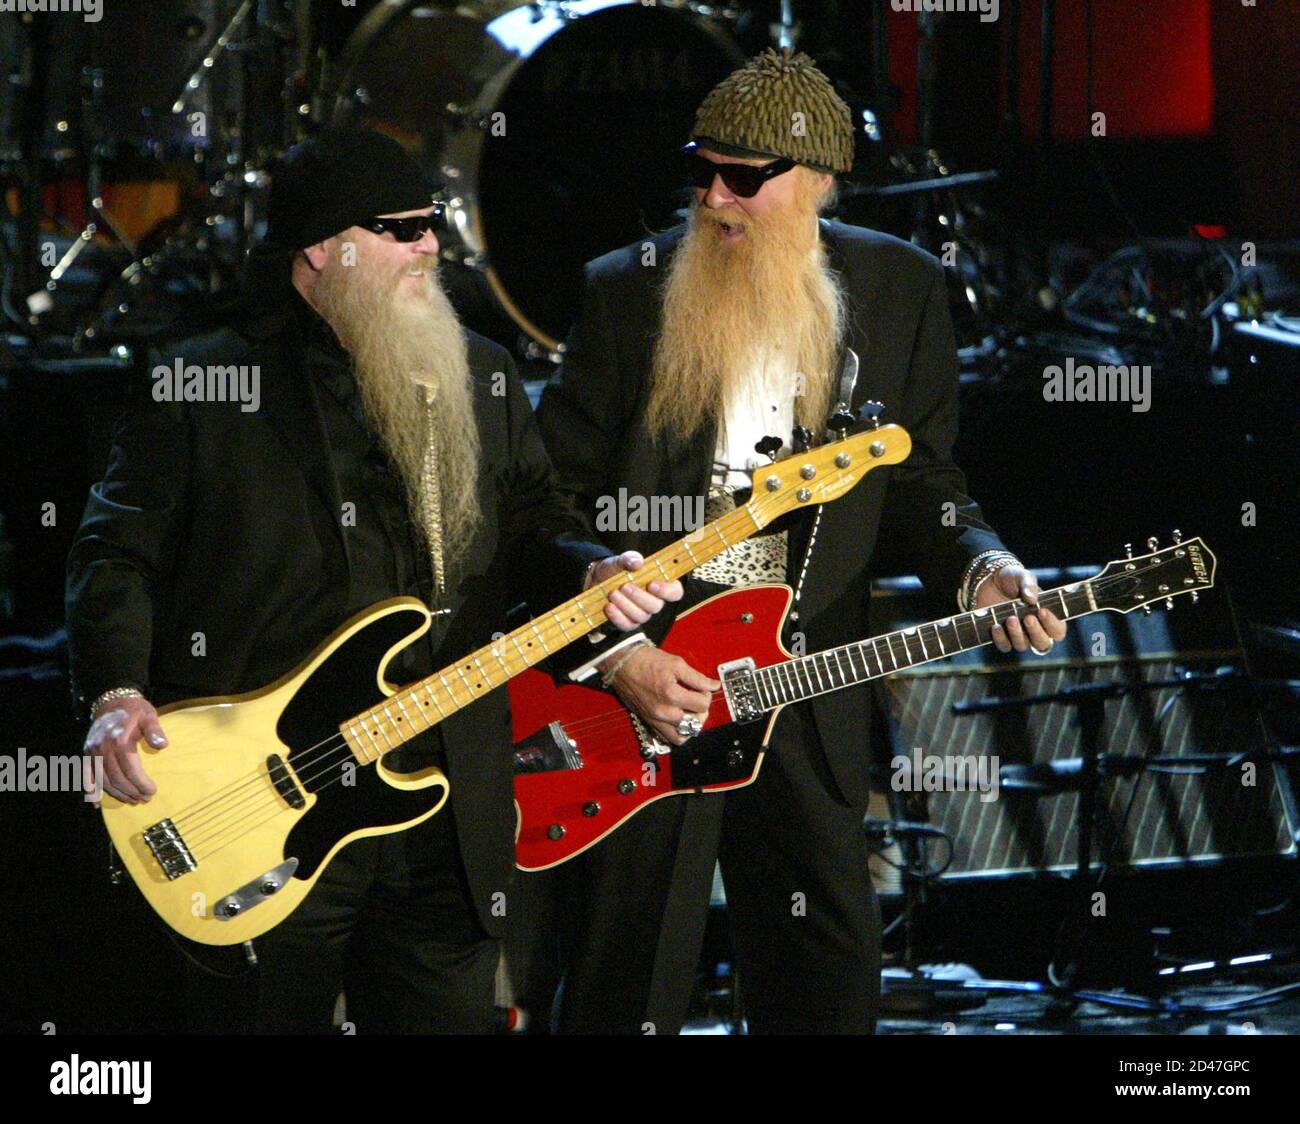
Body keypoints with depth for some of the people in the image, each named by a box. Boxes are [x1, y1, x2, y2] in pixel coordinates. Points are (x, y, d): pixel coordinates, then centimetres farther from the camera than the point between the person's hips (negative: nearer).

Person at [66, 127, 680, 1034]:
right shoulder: (201, 389, -1)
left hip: (446, 814, 4)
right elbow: (117, 553, -1)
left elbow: (531, 528, 19)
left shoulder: (482, 380, 14)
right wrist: (115, 695, -15)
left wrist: (588, 574, -4)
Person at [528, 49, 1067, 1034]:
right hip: (642, 678, -2)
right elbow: (555, 495, -1)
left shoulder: (901, 289, 4)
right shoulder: (629, 290, -2)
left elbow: (919, 479, 12)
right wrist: (616, 651, -11)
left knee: (827, 986, 7)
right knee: (626, 987, 2)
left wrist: (977, 567, -8)